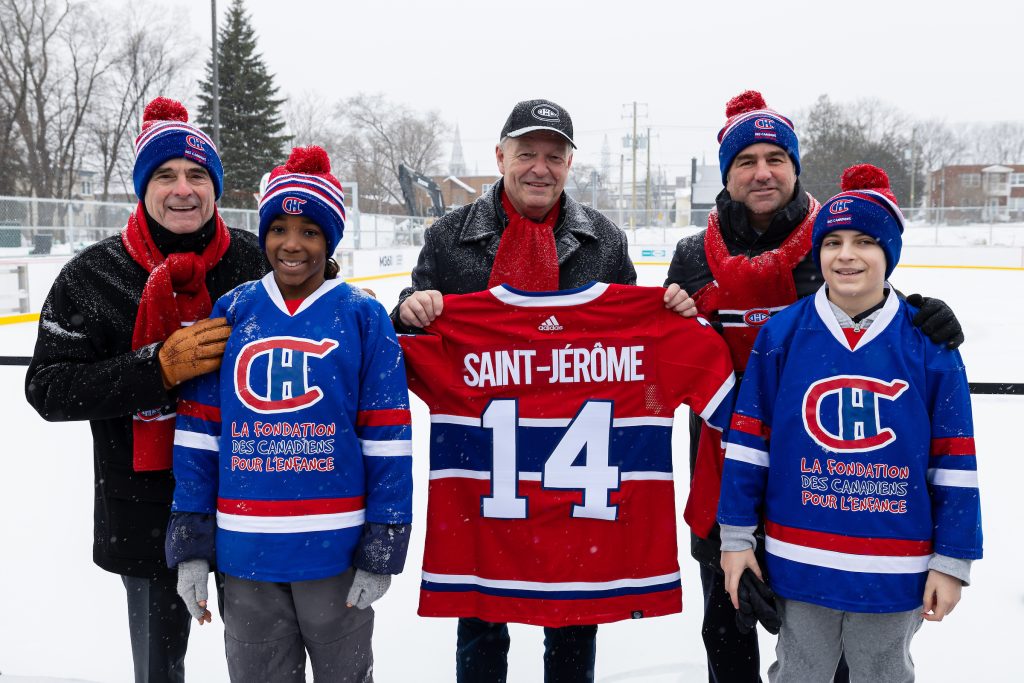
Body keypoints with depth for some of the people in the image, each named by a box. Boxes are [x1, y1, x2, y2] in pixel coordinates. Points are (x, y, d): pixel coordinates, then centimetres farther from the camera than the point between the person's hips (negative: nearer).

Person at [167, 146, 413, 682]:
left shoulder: (362, 315, -5)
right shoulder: (231, 312, 1)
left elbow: (387, 438, -6)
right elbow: (198, 432, 3)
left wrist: (383, 550, -7)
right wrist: (189, 546, 2)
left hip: (335, 547, -2)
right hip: (244, 549, 2)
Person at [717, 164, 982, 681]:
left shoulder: (928, 343, -7)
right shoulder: (781, 334, -7)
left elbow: (953, 461, -3)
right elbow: (747, 442, -3)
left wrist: (952, 560, -2)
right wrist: (736, 538, -2)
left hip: (894, 569, 0)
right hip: (799, 560, 0)